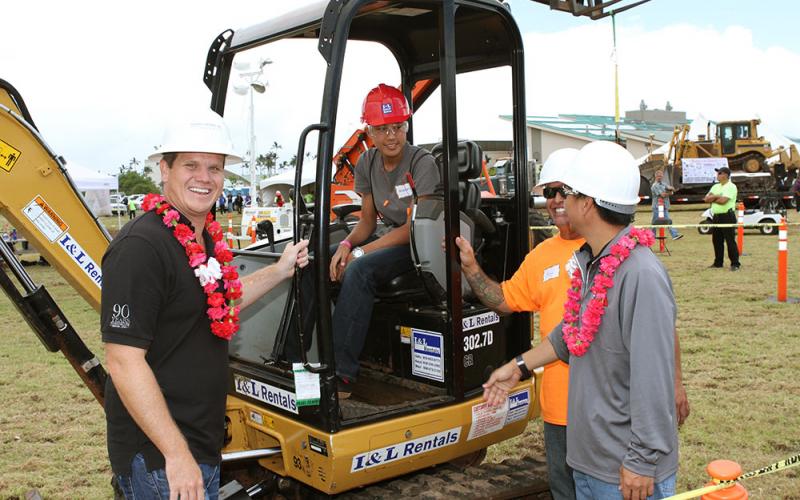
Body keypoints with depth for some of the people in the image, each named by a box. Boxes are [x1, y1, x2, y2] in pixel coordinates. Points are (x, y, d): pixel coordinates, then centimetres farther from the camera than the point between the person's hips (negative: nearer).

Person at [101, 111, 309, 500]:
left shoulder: (204, 237, 7)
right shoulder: (141, 246, -22)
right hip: (159, 456, -9)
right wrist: (176, 454, -24)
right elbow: (123, 361, -24)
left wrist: (281, 270, 20)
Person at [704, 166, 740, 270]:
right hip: (716, 216, 8)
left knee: (730, 240, -6)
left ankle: (735, 264, -1)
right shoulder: (715, 187, 17)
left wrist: (712, 199, -5)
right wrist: (717, 196, -9)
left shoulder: (731, 187, -8)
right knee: (717, 240, 12)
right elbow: (706, 199, 7)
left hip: (727, 216, -8)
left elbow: (723, 200, -20)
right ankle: (718, 262, 22)